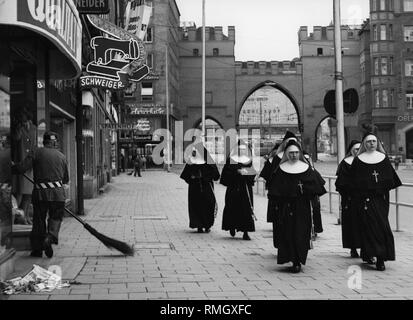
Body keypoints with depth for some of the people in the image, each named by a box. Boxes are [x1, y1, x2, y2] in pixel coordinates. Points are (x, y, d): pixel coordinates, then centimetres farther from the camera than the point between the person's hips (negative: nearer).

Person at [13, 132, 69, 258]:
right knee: (56, 217, 13)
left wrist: (12, 166, 13)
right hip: (57, 192, 1)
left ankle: (37, 248, 15)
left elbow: (21, 168, -6)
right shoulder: (61, 156, 8)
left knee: (38, 219, 11)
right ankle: (51, 236, -15)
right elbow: (66, 179, 15)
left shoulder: (37, 153, 1)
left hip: (40, 192, 0)